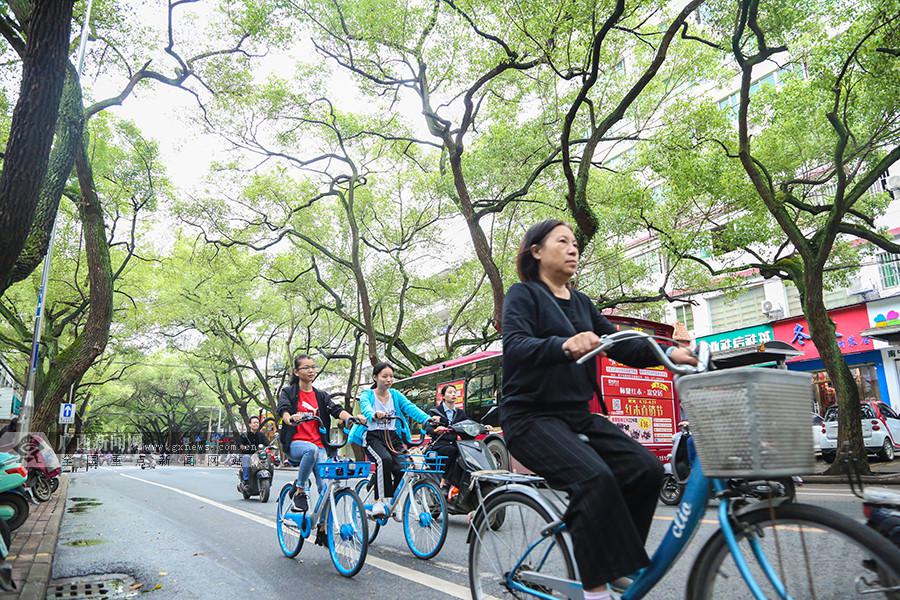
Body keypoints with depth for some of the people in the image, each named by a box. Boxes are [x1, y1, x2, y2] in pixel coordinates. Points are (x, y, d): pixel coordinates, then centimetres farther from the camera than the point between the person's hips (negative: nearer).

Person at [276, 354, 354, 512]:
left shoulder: (321, 395, 16)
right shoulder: (288, 392, 7)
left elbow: (337, 410, -1)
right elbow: (283, 410, -14)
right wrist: (291, 419, -39)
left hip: (319, 445, 3)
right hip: (295, 443, -3)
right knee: (311, 449, -37)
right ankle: (299, 491, -18)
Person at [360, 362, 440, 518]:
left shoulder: (395, 395, 12)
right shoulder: (367, 395, 2)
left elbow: (410, 407, -5)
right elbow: (366, 408, -21)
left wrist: (427, 419, -25)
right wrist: (375, 415, -47)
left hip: (392, 437, 4)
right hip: (374, 436, -3)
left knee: (402, 469, -19)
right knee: (384, 459, -34)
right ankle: (380, 501, -26)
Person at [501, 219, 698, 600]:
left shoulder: (580, 303, 16)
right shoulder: (523, 294, -4)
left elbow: (619, 345, 7)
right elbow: (515, 346, -22)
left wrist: (669, 353, -10)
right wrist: (564, 345, -41)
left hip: (577, 415, 7)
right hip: (532, 417, -6)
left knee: (646, 469, -12)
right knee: (593, 477, -30)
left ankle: (616, 563, 5)